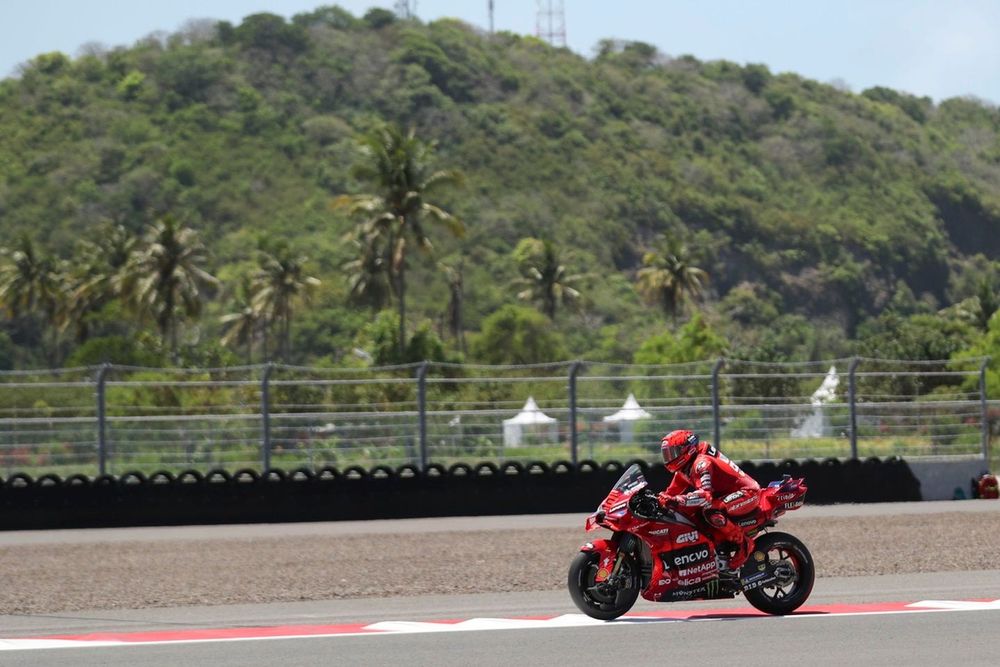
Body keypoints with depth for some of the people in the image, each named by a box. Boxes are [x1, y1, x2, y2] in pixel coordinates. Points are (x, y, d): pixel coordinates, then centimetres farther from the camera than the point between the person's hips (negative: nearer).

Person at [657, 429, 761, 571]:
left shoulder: (701, 462, -23)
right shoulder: (685, 468, 9)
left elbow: (705, 494, -35)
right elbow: (672, 491, 14)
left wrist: (677, 500, -42)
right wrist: (661, 499, -4)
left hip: (747, 492, -11)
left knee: (710, 511, -34)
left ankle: (744, 543, -21)